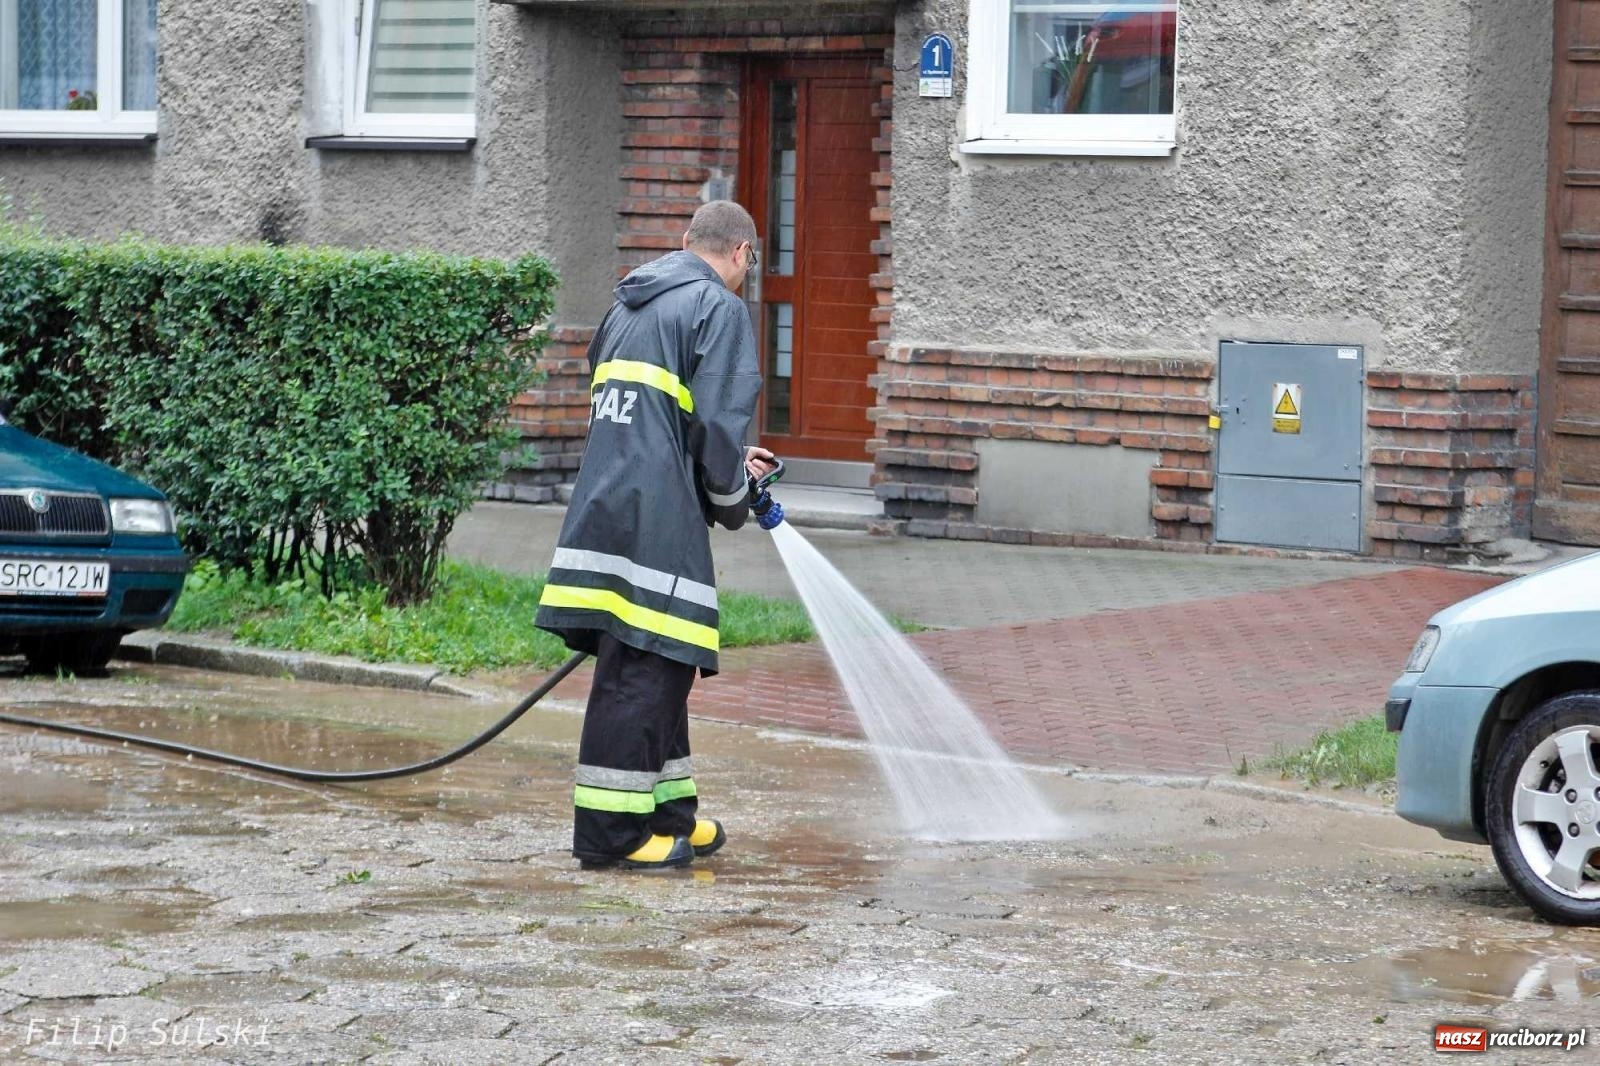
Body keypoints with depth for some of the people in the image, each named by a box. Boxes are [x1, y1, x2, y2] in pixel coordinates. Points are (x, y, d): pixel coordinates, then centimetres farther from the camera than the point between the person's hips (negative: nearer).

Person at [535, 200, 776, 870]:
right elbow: (719, 424, -12)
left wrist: (727, 463, 28)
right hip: (657, 519, -8)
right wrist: (733, 500, 5)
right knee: (641, 675, -6)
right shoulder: (719, 309, -3)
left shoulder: (631, 306, 22)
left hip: (603, 507, 8)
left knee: (656, 670, 16)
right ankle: (609, 833, -6)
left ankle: (669, 813, 23)